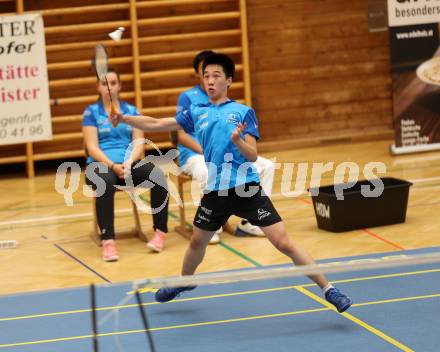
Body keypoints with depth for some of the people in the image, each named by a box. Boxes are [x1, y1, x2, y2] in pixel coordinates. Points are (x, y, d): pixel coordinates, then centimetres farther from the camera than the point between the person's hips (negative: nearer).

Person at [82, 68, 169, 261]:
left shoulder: (131, 111, 15)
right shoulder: (91, 112, 7)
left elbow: (139, 142, 6)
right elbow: (92, 147, -2)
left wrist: (129, 162, -15)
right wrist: (112, 165, -18)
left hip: (130, 164, 3)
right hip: (101, 164, -3)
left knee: (158, 176, -28)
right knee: (105, 183, -39)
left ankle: (160, 232, -14)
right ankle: (107, 241, -38)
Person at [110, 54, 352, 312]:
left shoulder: (244, 112, -1)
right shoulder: (197, 113, 10)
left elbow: (253, 155, -6)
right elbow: (156, 124, 13)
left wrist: (237, 140, -26)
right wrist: (124, 118, 2)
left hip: (247, 189, -4)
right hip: (216, 191, 4)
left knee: (283, 243, -11)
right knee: (197, 241, 23)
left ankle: (328, 289, -6)